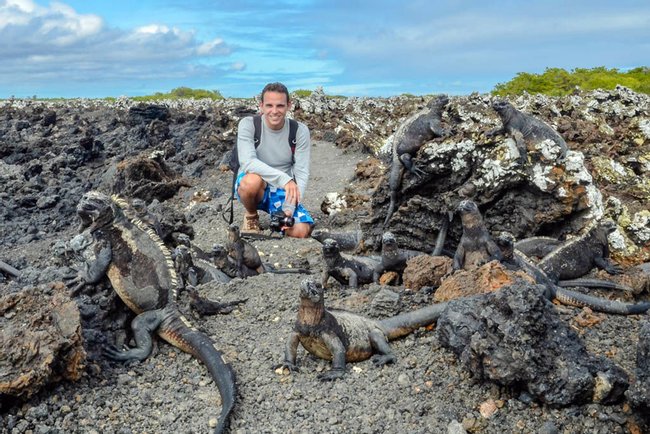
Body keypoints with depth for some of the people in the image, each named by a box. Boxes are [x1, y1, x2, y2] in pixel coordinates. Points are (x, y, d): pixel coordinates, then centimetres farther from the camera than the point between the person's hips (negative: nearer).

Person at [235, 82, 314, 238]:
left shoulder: (300, 131, -9)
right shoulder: (248, 124, -13)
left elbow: (302, 173, -11)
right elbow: (247, 162, -28)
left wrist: (290, 208, -26)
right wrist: (284, 178, -40)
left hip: (283, 192, 1)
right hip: (253, 188, -1)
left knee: (301, 232, -24)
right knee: (253, 180, -38)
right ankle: (251, 216, -3)